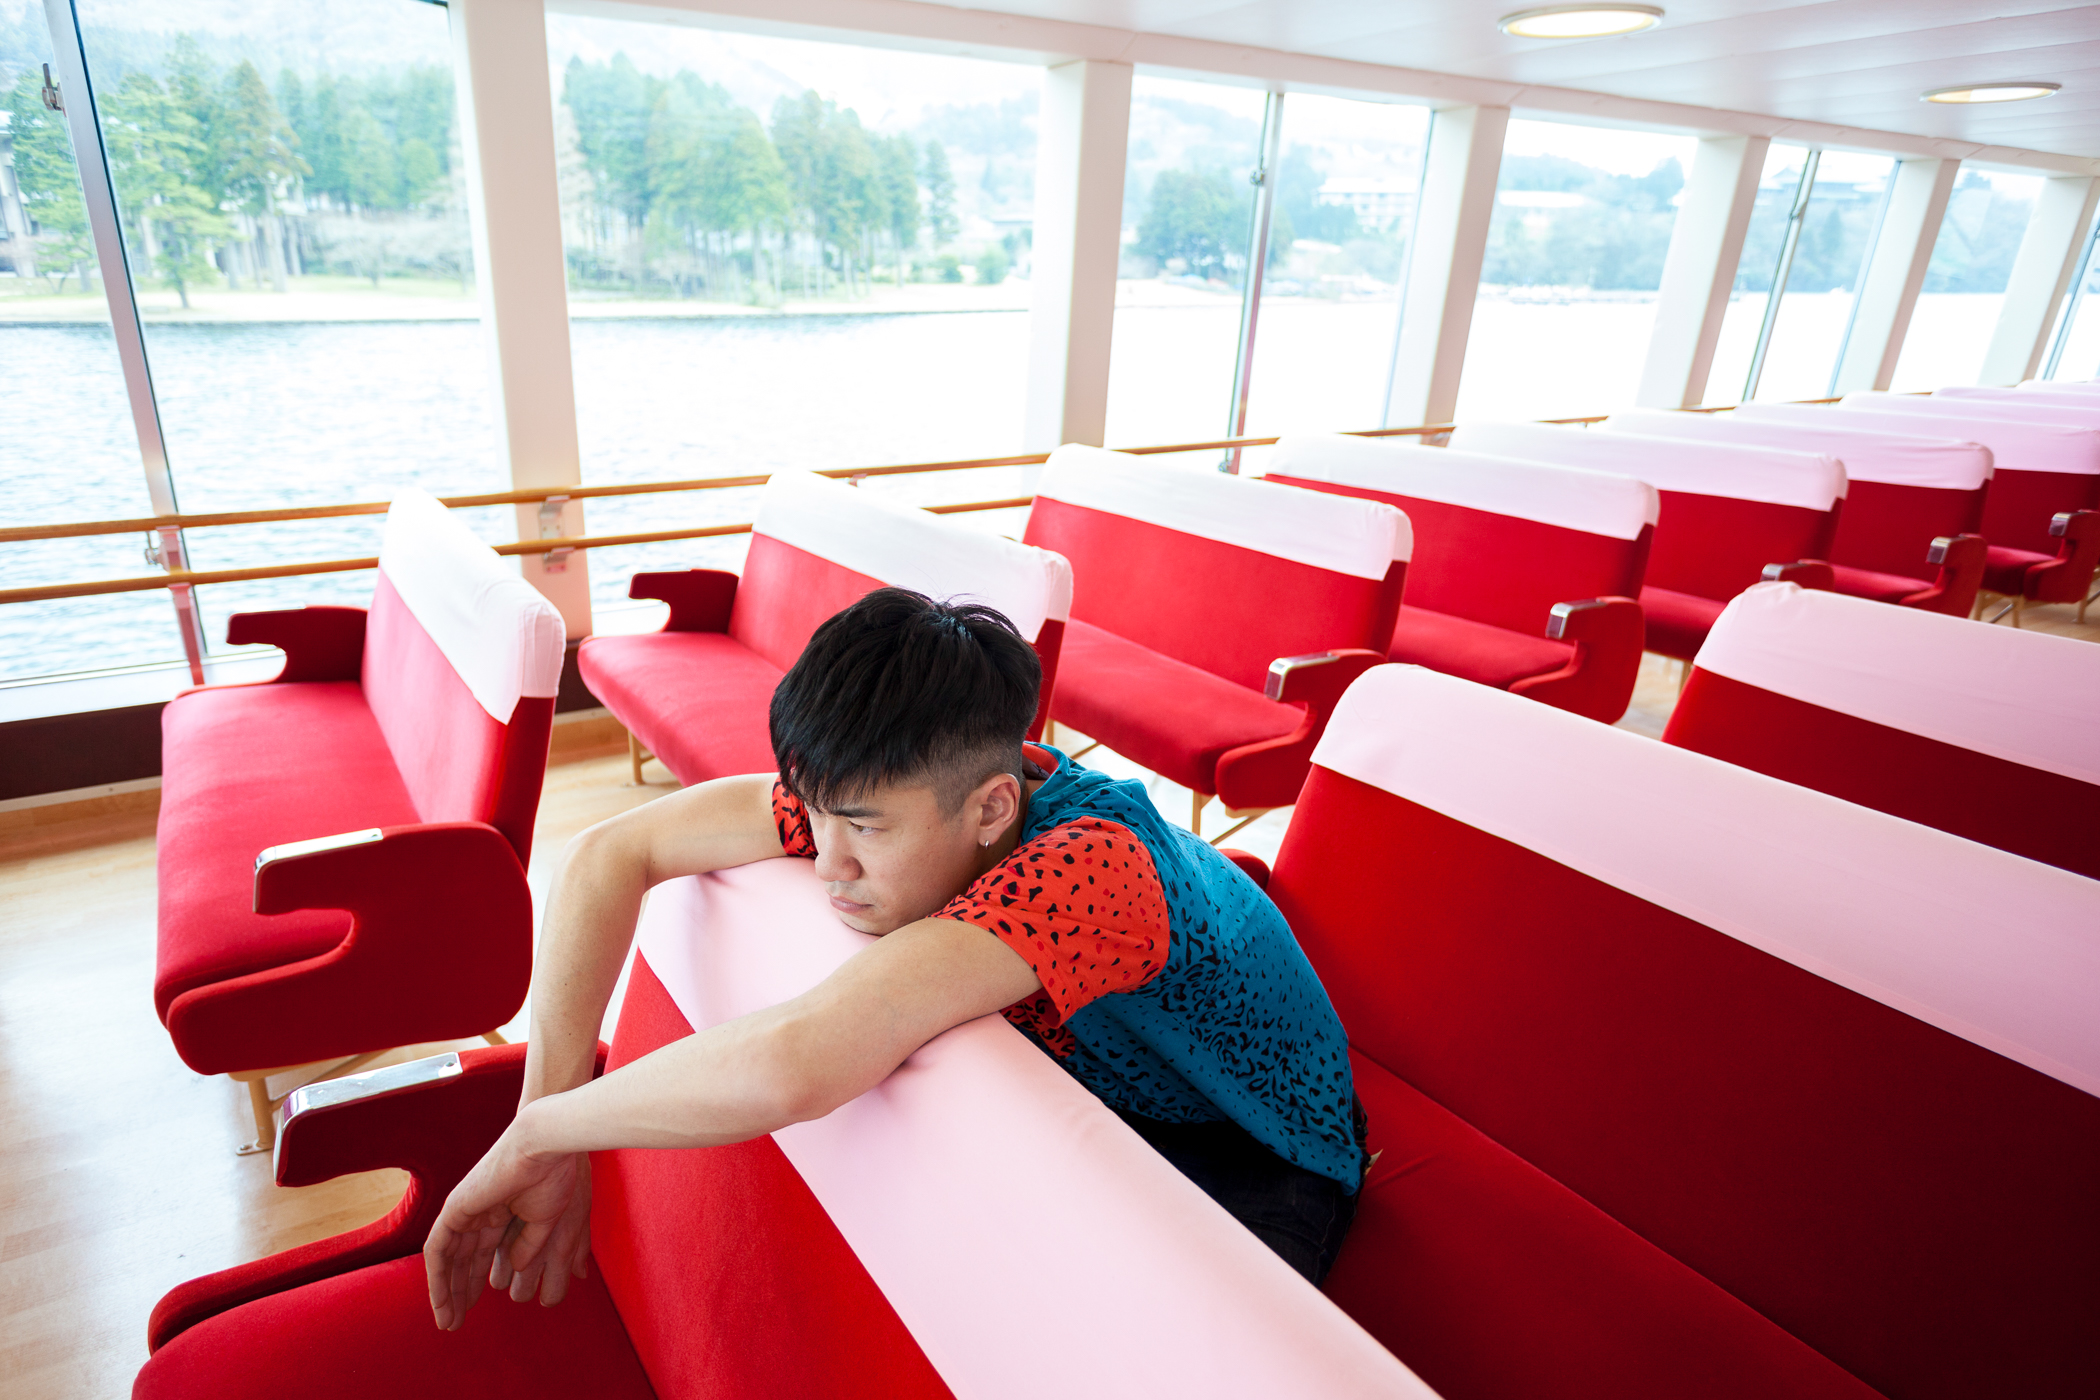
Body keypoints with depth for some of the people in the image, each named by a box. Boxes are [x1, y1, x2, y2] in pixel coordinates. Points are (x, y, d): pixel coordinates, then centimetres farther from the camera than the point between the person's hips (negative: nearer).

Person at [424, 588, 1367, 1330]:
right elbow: (610, 853, -19)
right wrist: (546, 1129, -27)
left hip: (1257, 1167, -5)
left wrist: (538, 1133, -36)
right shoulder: (884, 793, -22)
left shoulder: (1085, 866, -43)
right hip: (1092, 1096, 6)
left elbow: (789, 1068, -55)